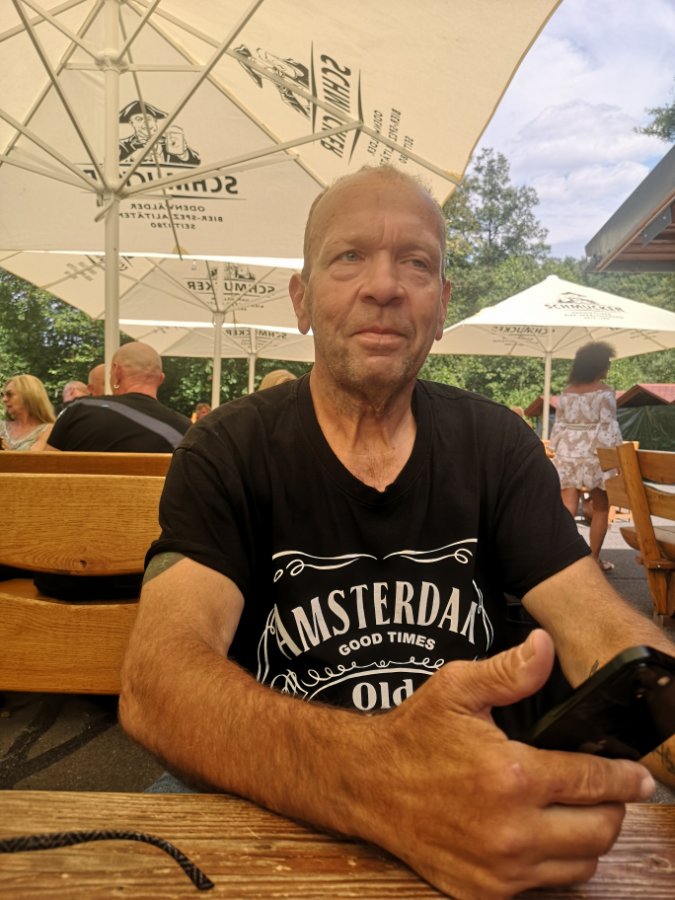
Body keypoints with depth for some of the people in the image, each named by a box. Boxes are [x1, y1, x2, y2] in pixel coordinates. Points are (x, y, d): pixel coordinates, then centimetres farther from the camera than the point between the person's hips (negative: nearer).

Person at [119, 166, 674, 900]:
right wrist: (371, 772, -40)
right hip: (282, 813, -2)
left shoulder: (498, 446, 0)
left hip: (481, 816, 3)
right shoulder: (227, 453, -9)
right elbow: (154, 678, -22)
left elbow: (602, 630, -8)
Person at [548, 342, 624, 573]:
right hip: (594, 454, -4)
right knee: (600, 508, 11)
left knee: (567, 509, 0)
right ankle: (594, 558, 16)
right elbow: (608, 426, -10)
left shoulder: (567, 392, 11)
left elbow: (559, 425, 10)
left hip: (567, 454, 4)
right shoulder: (604, 391, -5)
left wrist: (556, 451, 15)